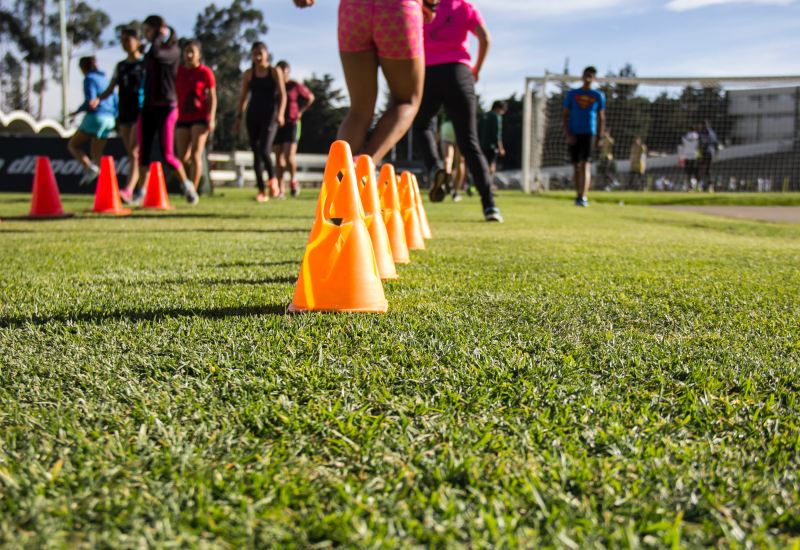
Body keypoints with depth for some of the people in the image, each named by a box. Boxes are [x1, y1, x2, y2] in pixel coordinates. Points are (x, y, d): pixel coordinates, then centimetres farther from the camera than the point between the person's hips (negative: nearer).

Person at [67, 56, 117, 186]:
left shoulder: (89, 79, -3)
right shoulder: (105, 79, 20)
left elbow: (90, 101, -14)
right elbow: (115, 101, 20)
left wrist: (77, 112, -2)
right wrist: (113, 119, 27)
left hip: (95, 117, -7)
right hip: (109, 120, 7)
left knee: (73, 145, 5)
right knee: (96, 154, 10)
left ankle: (89, 168, -19)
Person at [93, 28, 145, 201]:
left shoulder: (145, 64, 0)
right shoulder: (120, 66, 16)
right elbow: (110, 89, 14)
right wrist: (98, 99, -5)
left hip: (141, 114, -6)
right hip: (124, 115, 6)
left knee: (134, 153, -16)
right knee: (132, 156, 7)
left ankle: (128, 190, -26)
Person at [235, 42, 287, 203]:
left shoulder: (275, 72, 2)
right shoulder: (248, 74, 9)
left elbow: (282, 94, -3)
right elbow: (243, 96, 11)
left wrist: (280, 113, -16)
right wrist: (239, 116, 3)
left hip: (270, 115, -3)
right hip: (253, 115, 4)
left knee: (264, 150, -20)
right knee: (256, 153, 3)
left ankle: (273, 179, 5)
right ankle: (262, 191, 9)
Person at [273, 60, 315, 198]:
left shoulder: (295, 86, 0)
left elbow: (310, 97, 14)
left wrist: (300, 111, 7)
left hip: (292, 124, -3)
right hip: (277, 125, 3)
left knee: (289, 155, -16)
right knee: (279, 158, 2)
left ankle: (293, 179, 11)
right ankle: (281, 190, 6)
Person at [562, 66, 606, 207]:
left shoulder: (598, 96, 8)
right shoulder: (572, 94, 8)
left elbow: (601, 118, 11)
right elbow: (565, 116, 7)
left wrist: (599, 137, 5)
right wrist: (567, 134, -5)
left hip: (589, 133, -2)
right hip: (574, 134, 2)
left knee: (585, 165, -14)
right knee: (577, 166, 7)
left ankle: (583, 197, -21)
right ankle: (579, 196, 17)